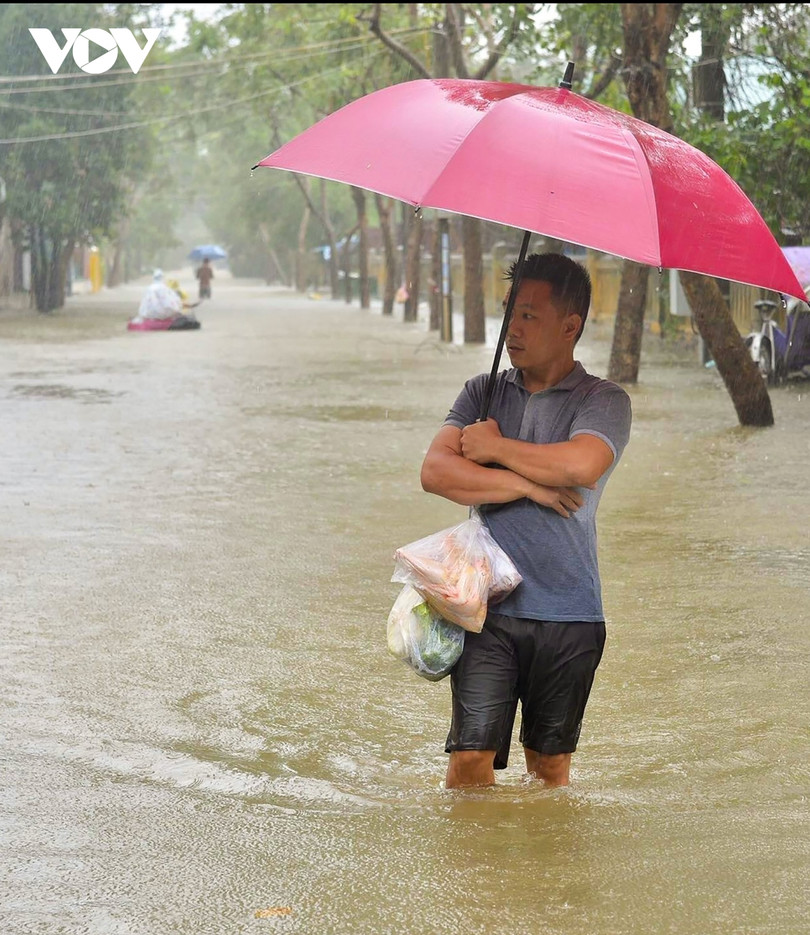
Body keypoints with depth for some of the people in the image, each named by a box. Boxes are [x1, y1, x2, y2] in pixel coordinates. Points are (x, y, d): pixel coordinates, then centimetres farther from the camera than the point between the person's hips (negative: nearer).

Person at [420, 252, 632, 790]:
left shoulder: (604, 401, 0)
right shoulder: (484, 392, 11)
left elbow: (579, 465, -21)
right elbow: (435, 471, -3)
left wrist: (493, 447, -7)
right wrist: (530, 486, -12)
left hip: (568, 615, -2)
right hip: (488, 607, 2)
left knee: (550, 763, 8)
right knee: (471, 755, -7)